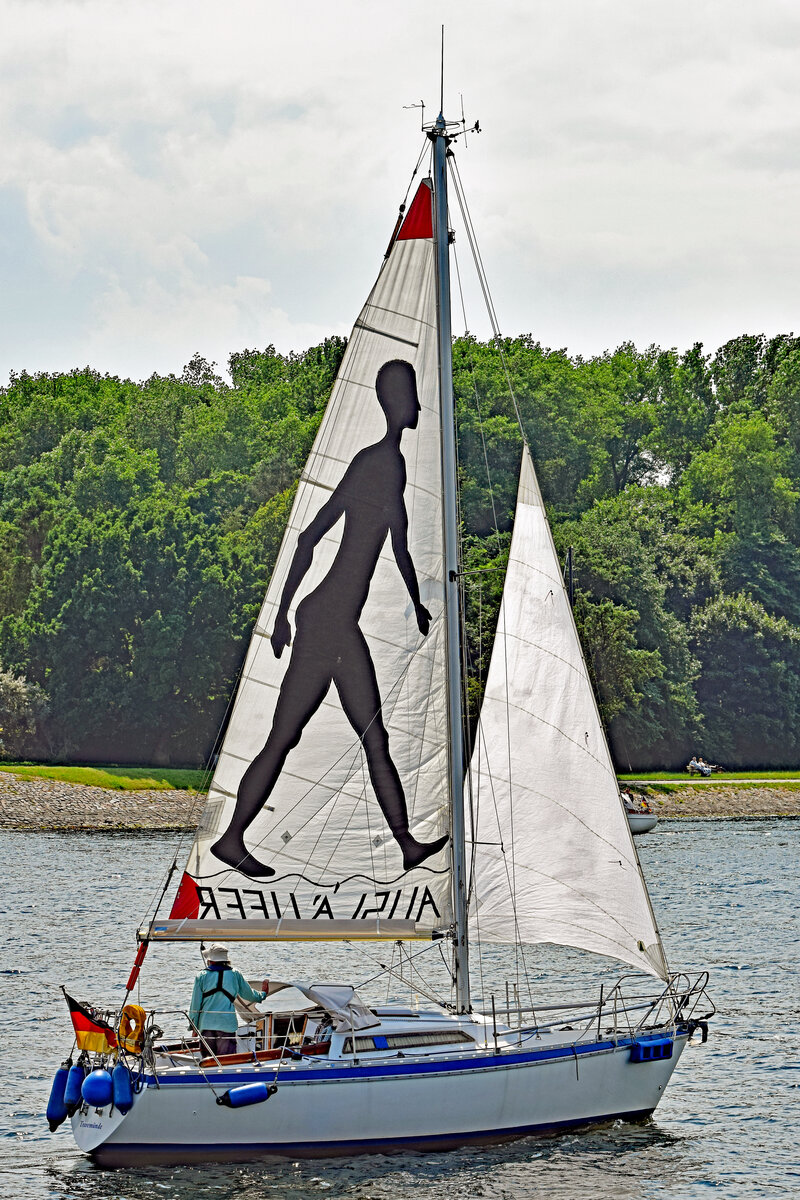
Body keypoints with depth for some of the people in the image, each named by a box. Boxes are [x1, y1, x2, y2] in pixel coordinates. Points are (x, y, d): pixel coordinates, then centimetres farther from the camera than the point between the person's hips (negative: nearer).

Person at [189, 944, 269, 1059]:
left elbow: (195, 1004, 4)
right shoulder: (235, 975, 4)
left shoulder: (201, 976, 2)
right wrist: (263, 994, 40)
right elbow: (249, 994, 18)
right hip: (227, 1024, -1)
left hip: (206, 1024, 1)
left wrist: (194, 1027, 13)